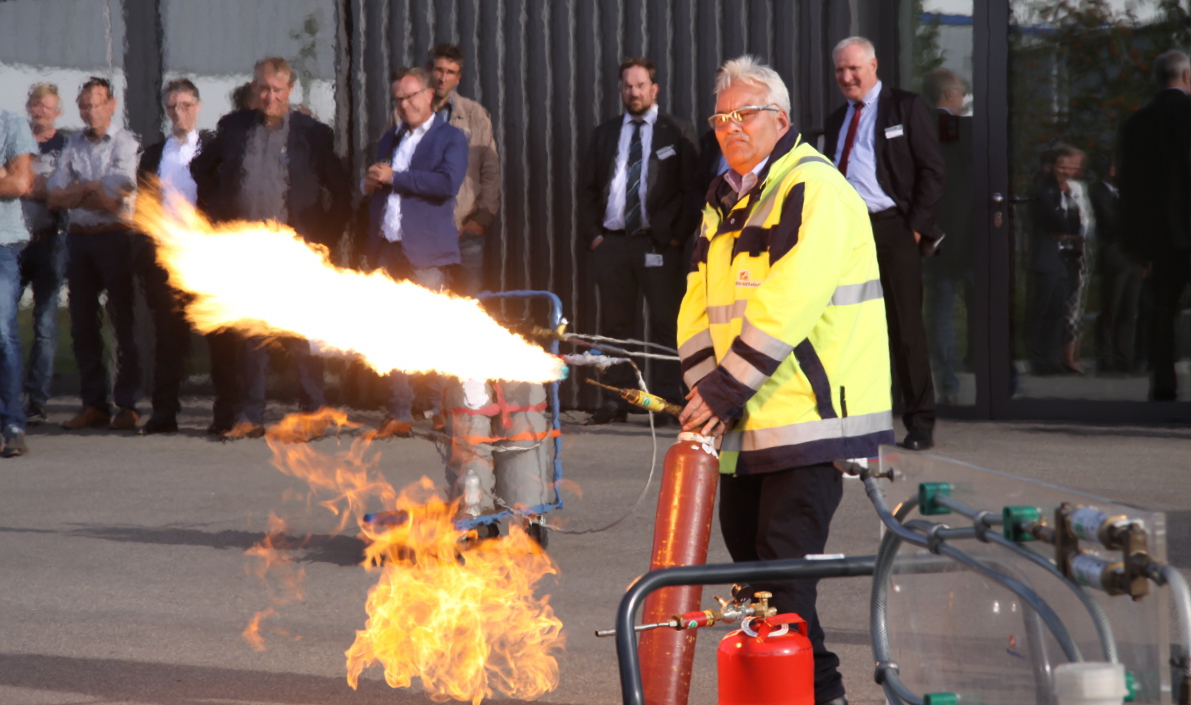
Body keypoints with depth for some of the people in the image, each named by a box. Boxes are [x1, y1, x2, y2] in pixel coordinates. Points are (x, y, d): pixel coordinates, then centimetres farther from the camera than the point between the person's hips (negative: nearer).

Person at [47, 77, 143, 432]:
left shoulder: (126, 143, 0)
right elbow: (54, 195, 5)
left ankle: (127, 405, 0)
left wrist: (78, 190, -1)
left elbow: (119, 186, -14)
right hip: (79, 239, 5)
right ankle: (94, 404, 10)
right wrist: (96, 194, -7)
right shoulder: (73, 145, 14)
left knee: (124, 321, -3)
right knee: (83, 323, 5)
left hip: (115, 238, -5)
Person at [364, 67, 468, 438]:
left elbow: (448, 183, -14)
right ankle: (398, 413, 7)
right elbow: (375, 185, 28)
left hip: (424, 251, -6)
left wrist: (394, 178, -12)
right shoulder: (390, 139, 22)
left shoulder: (450, 138, 2)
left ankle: (443, 410, 1)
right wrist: (370, 184, 3)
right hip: (387, 250, 6)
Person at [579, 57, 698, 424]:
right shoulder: (605, 134, 16)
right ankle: (617, 399, 9)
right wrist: (592, 234, 4)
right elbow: (587, 189, 16)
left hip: (658, 243, -4)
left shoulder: (678, 133, 4)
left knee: (664, 323, -3)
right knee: (614, 323, 5)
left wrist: (677, 236, -8)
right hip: (611, 242, 4)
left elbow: (692, 189, 0)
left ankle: (666, 400, 0)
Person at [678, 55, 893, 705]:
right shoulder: (725, 201, 17)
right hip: (747, 427, 9)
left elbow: (785, 308, -21)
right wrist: (704, 390, -2)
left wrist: (724, 392, -19)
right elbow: (700, 306, 14)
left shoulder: (813, 189, -12)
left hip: (810, 419, -9)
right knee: (747, 551, 14)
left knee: (783, 573, -12)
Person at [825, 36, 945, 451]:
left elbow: (933, 171, -4)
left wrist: (916, 226, -10)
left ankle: (920, 424, 2)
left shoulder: (906, 108, 0)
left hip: (892, 230, -6)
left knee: (905, 328, -3)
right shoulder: (836, 121, 18)